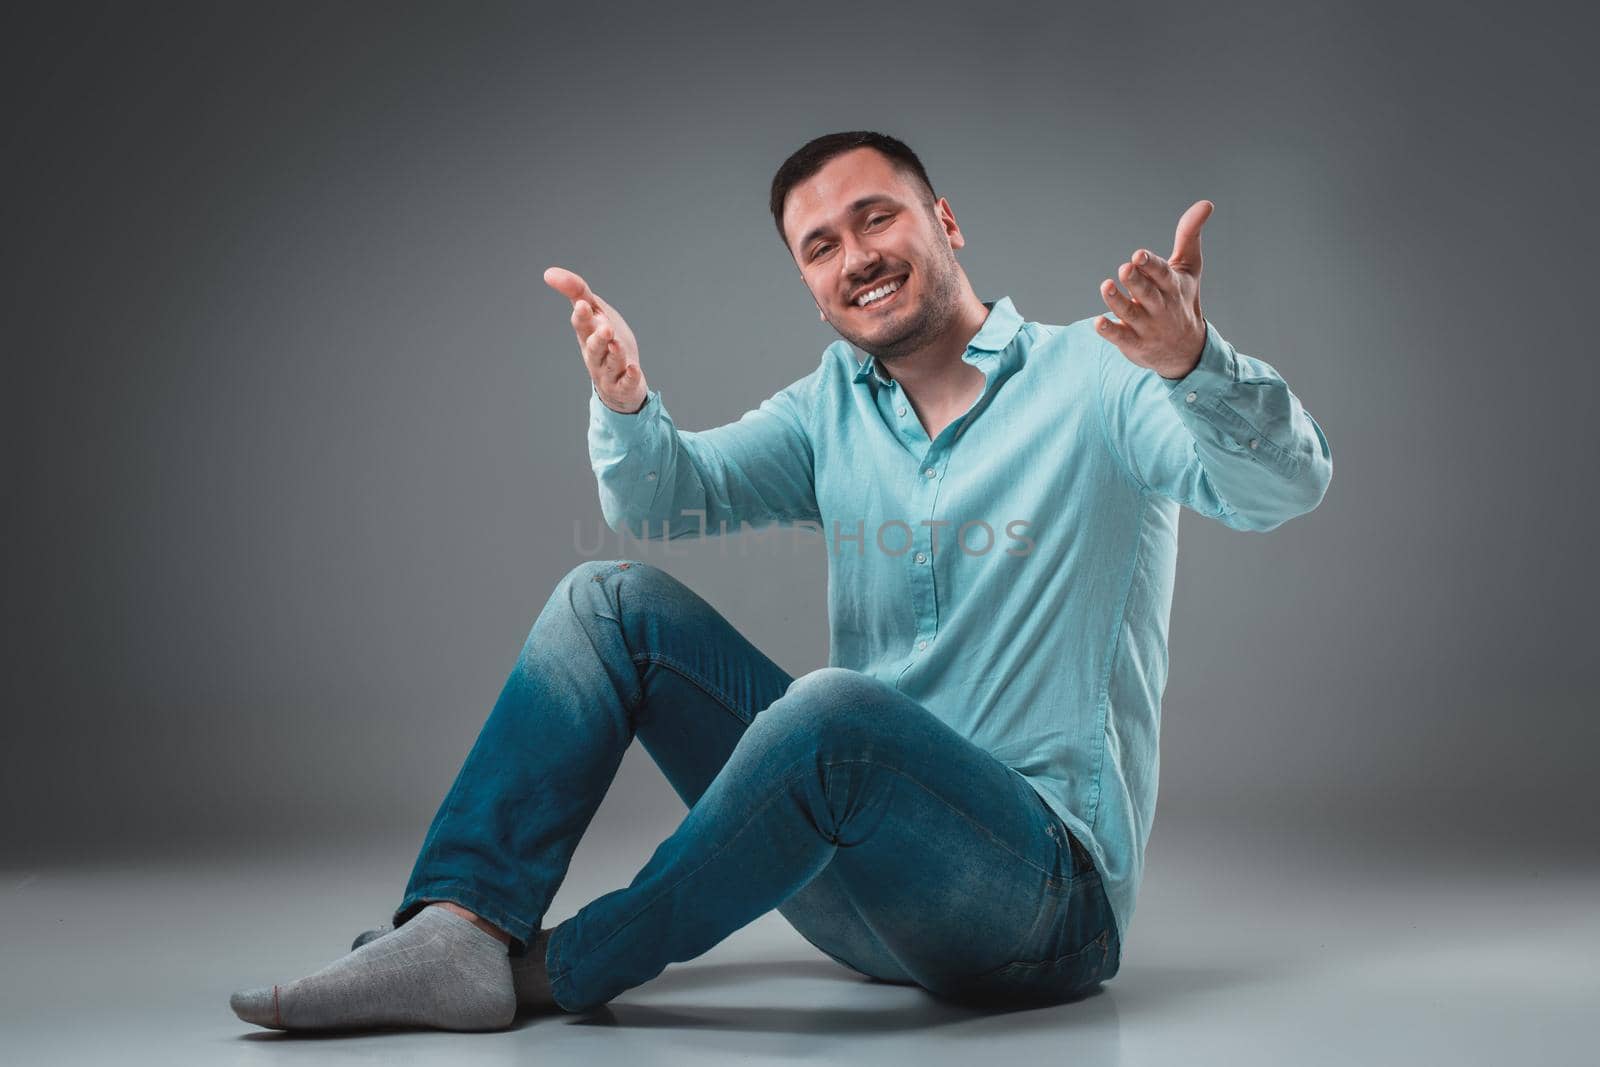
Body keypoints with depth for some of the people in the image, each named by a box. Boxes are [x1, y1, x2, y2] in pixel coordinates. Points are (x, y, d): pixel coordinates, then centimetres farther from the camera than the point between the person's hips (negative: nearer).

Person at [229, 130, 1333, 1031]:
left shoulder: (1095, 375, -5)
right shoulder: (834, 407, 12)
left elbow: (1288, 483, -20)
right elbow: (672, 500, -1)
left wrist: (1196, 365, -41)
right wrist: (626, 405, -23)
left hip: (1047, 887, -5)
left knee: (835, 707, -36)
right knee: (612, 600, -1)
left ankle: (562, 969, -16)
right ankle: (460, 931, -15)